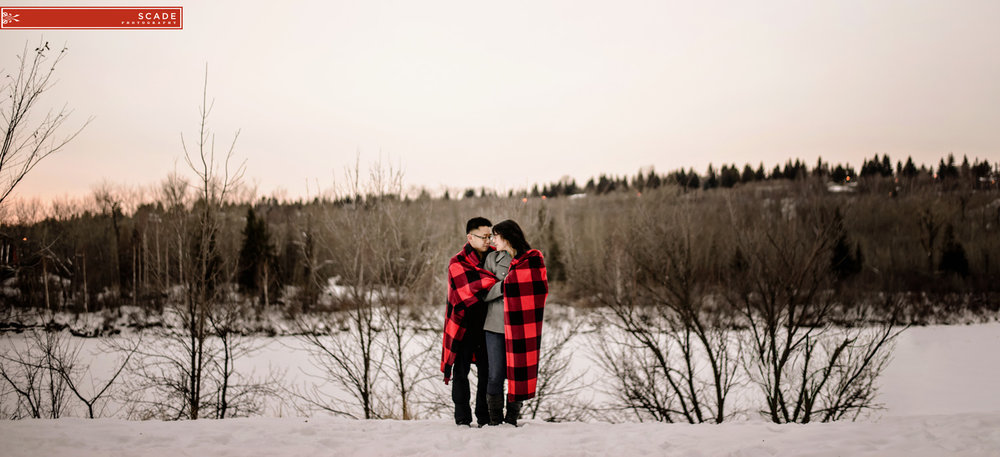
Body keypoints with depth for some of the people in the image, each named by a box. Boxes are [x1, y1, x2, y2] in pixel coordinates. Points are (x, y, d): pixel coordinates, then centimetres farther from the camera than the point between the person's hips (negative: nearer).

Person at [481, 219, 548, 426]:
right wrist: (503, 286, -8)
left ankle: (512, 419, 16)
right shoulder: (492, 258, 8)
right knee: (496, 375, 0)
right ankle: (495, 420, 11)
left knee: (518, 373, 4)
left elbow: (541, 289, 1)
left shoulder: (533, 259, 1)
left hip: (521, 326, -1)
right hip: (495, 325, 1)